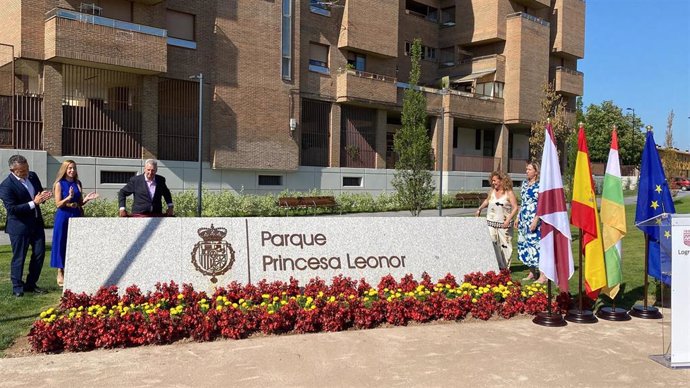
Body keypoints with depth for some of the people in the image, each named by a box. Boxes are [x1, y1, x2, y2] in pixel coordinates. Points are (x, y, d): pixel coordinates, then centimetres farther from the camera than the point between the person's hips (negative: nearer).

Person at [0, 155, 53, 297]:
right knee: (19, 257, 2)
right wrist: (34, 203, -25)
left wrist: (43, 196, -9)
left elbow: (40, 192, 16)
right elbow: (12, 209, -20)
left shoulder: (33, 176, 2)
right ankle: (17, 288, 14)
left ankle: (31, 284, 21)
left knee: (39, 254, 8)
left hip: (36, 222, 7)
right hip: (19, 226, -7)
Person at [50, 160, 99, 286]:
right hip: (63, 217, -4)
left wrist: (87, 199, -5)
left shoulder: (78, 184, 9)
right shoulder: (60, 184, -3)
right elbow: (58, 204, -8)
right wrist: (69, 197, -22)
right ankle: (60, 274, 9)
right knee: (62, 244, 1)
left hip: (76, 216, 4)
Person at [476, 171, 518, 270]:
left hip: (504, 224, -4)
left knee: (505, 245, 1)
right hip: (491, 223, 4)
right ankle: (496, 266, 6)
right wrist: (479, 209, 32)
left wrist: (508, 219, -20)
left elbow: (515, 208, -10)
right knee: (492, 244, 0)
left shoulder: (509, 193, -7)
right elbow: (487, 200, 29)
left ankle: (505, 267, 11)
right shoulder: (492, 191, 8)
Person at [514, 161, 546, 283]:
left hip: (534, 220, -8)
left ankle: (543, 275, -2)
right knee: (525, 245, 10)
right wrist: (518, 217, 18)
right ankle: (532, 273, 20)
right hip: (524, 219, 8)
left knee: (536, 244, -8)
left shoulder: (539, 185, -10)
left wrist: (535, 220, -21)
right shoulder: (524, 184, 14)